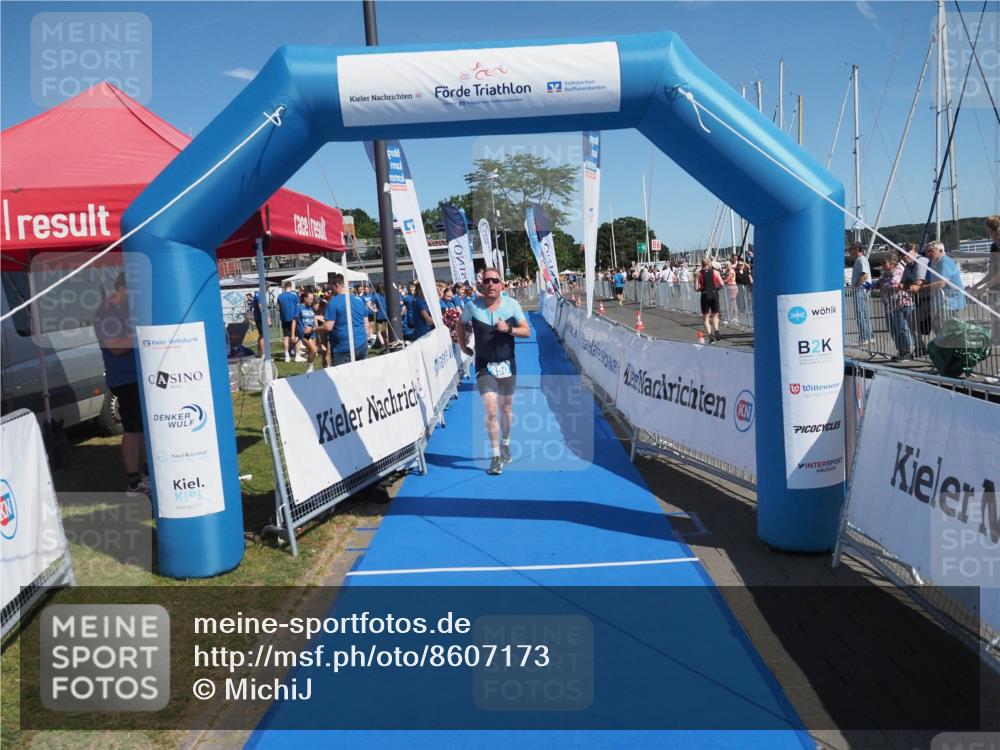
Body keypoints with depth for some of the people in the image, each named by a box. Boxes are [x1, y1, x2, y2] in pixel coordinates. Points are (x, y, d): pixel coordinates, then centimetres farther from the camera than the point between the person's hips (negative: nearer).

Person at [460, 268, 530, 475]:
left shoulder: (512, 304, -7)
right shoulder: (472, 306, -8)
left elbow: (527, 331, -5)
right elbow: (461, 323, 13)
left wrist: (509, 329, -21)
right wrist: (463, 345, 8)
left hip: (507, 364, 2)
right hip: (484, 366, -1)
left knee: (506, 408, 14)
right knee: (491, 410, -11)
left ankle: (505, 444, 39)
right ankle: (496, 457, -3)